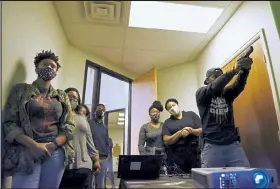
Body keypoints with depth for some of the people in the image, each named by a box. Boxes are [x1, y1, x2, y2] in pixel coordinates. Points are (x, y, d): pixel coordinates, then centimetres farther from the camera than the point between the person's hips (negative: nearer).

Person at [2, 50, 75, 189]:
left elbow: (69, 126, 6)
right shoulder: (21, 90, 6)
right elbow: (9, 123, -2)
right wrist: (33, 145, -16)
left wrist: (53, 144, -11)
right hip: (27, 150, -2)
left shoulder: (62, 96, 12)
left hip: (56, 152, 2)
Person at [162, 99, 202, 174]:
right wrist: (180, 133, -13)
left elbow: (202, 131, 5)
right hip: (176, 154, 0)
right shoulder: (167, 122, 9)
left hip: (194, 151, 0)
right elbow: (166, 141, -1)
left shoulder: (191, 114, 9)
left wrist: (192, 131, -14)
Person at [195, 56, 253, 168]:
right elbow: (215, 87, -16)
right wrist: (234, 70, -24)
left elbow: (239, 85, -5)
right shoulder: (201, 93, 4)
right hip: (212, 145, -3)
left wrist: (245, 69, -24)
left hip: (233, 143, 4)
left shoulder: (227, 93, 15)